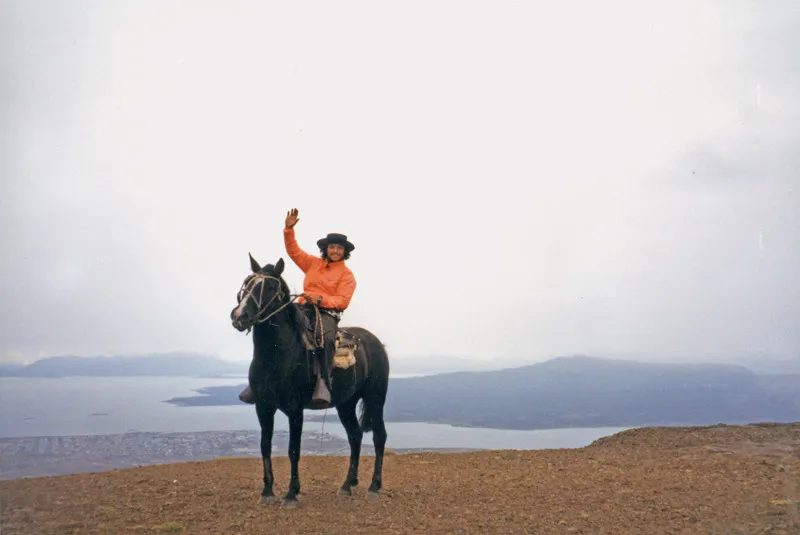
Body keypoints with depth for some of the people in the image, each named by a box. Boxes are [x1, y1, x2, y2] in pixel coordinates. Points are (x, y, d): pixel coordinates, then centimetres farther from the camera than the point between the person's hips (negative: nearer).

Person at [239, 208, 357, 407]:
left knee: (325, 339, -38)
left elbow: (343, 301, -5)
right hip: (304, 309, 4)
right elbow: (294, 251, 21)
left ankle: (324, 384, -43)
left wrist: (320, 299, -20)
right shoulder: (313, 263, 19)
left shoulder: (346, 274, 6)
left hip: (327, 313, -4)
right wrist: (289, 229, 7)